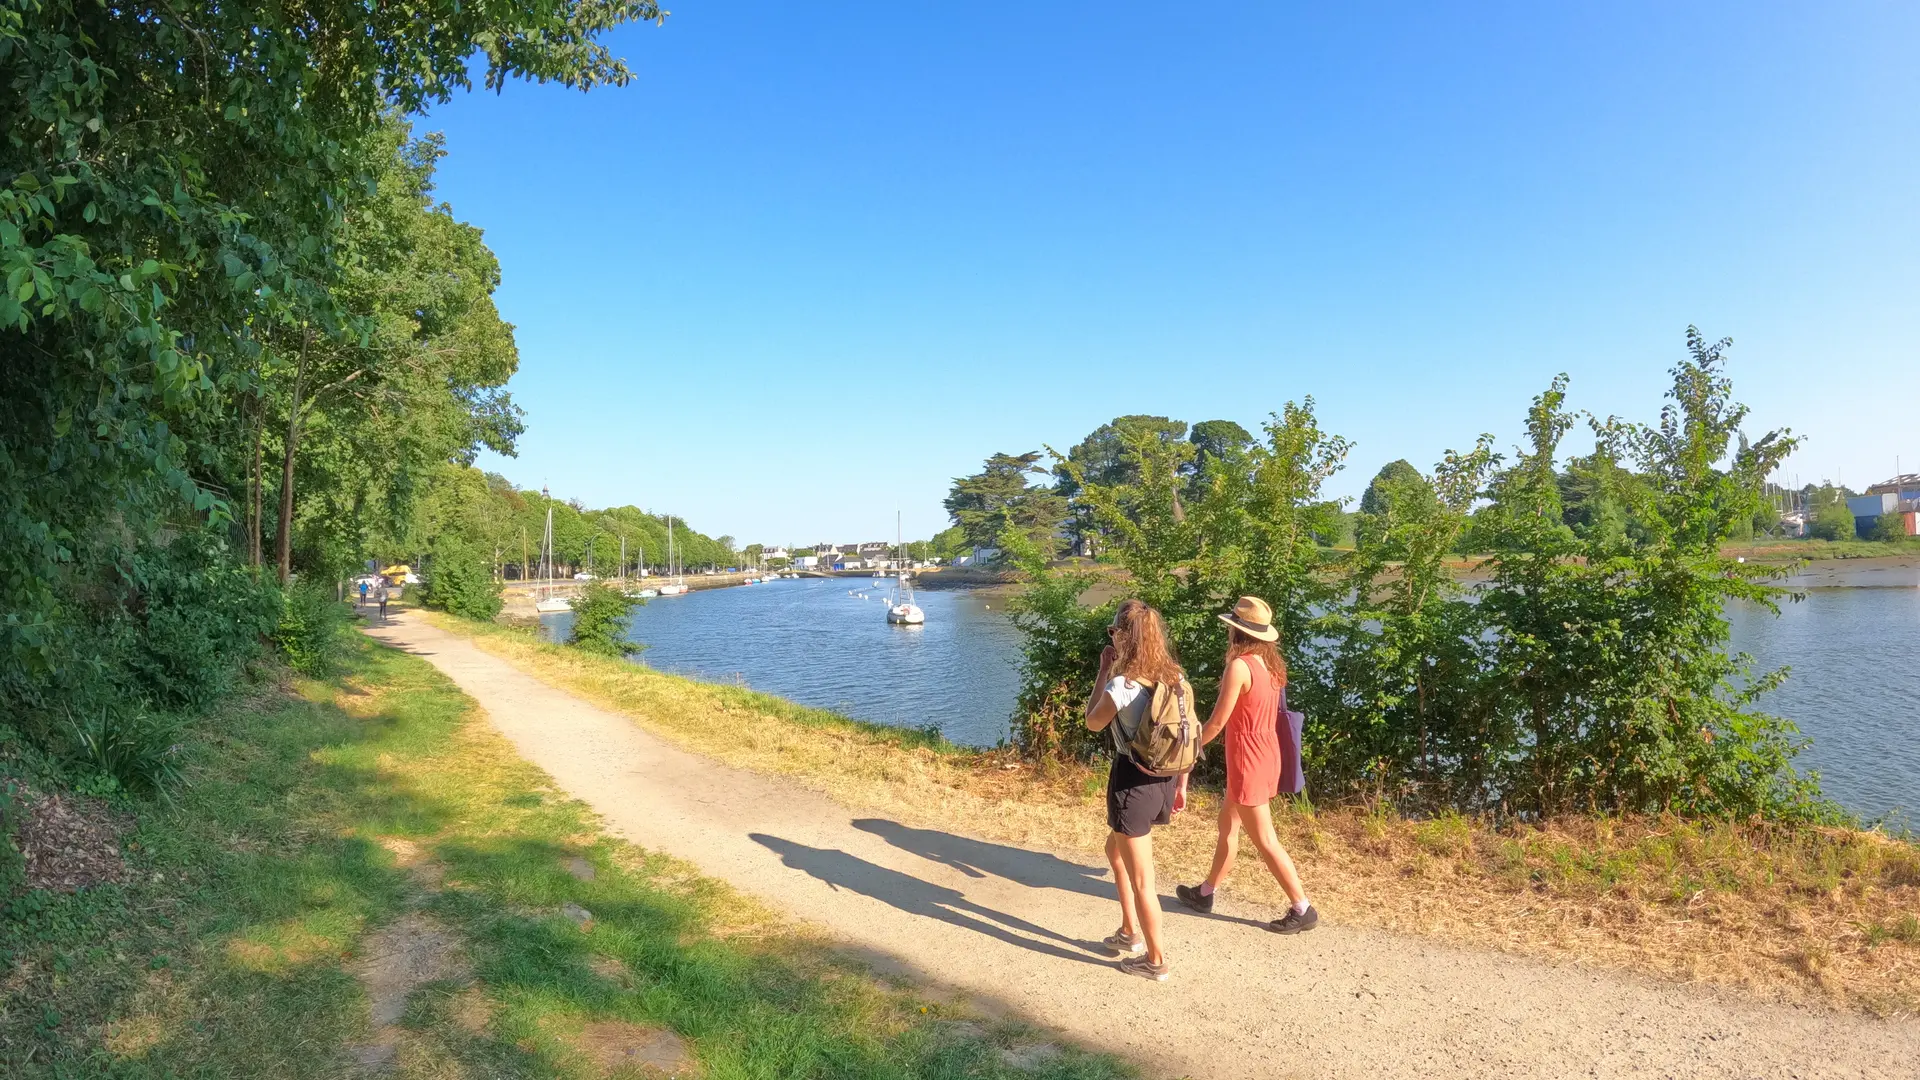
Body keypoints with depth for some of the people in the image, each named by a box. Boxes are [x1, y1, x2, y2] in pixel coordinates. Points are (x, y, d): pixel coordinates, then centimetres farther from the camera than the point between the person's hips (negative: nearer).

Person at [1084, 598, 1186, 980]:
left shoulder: (1121, 685, -22)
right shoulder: (1175, 678, -1)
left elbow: (1092, 723, -4)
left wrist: (1104, 671, -1)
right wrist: (1180, 785, 16)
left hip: (1132, 782, -8)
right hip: (1164, 780, 8)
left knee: (1141, 880, 9)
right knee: (1115, 850, 30)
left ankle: (1155, 960, 24)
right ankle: (1130, 932, 39)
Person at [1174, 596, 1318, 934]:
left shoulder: (1239, 667, -22)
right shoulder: (1272, 663, 2)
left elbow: (1217, 721, -17)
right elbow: (1270, 710, 9)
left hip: (1247, 759, -9)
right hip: (1267, 752, 9)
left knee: (1264, 840, 3)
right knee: (1228, 822, 20)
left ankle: (1303, 909, 12)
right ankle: (1205, 892, 33)